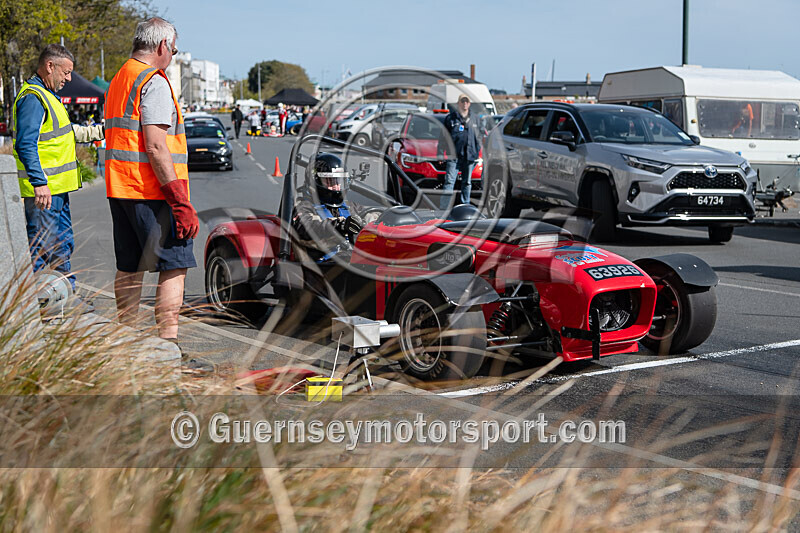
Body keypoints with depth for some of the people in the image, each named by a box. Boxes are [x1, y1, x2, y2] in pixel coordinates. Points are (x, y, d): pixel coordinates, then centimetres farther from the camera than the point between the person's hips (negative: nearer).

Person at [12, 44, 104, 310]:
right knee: (40, 247, -7)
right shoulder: (32, 98, -15)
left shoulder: (48, 95, 18)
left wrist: (98, 131, 29)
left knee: (62, 246, 16)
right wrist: (39, 183, -28)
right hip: (43, 189, -11)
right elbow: (25, 145, -22)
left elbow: (64, 131, 31)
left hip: (57, 187, 11)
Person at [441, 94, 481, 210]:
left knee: (467, 182, 9)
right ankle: (444, 206, -12)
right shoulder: (450, 118, 5)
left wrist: (477, 153, 11)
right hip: (453, 155, -4)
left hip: (469, 156, 4)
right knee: (449, 181, -10)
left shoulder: (474, 119, 15)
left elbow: (478, 137, 20)